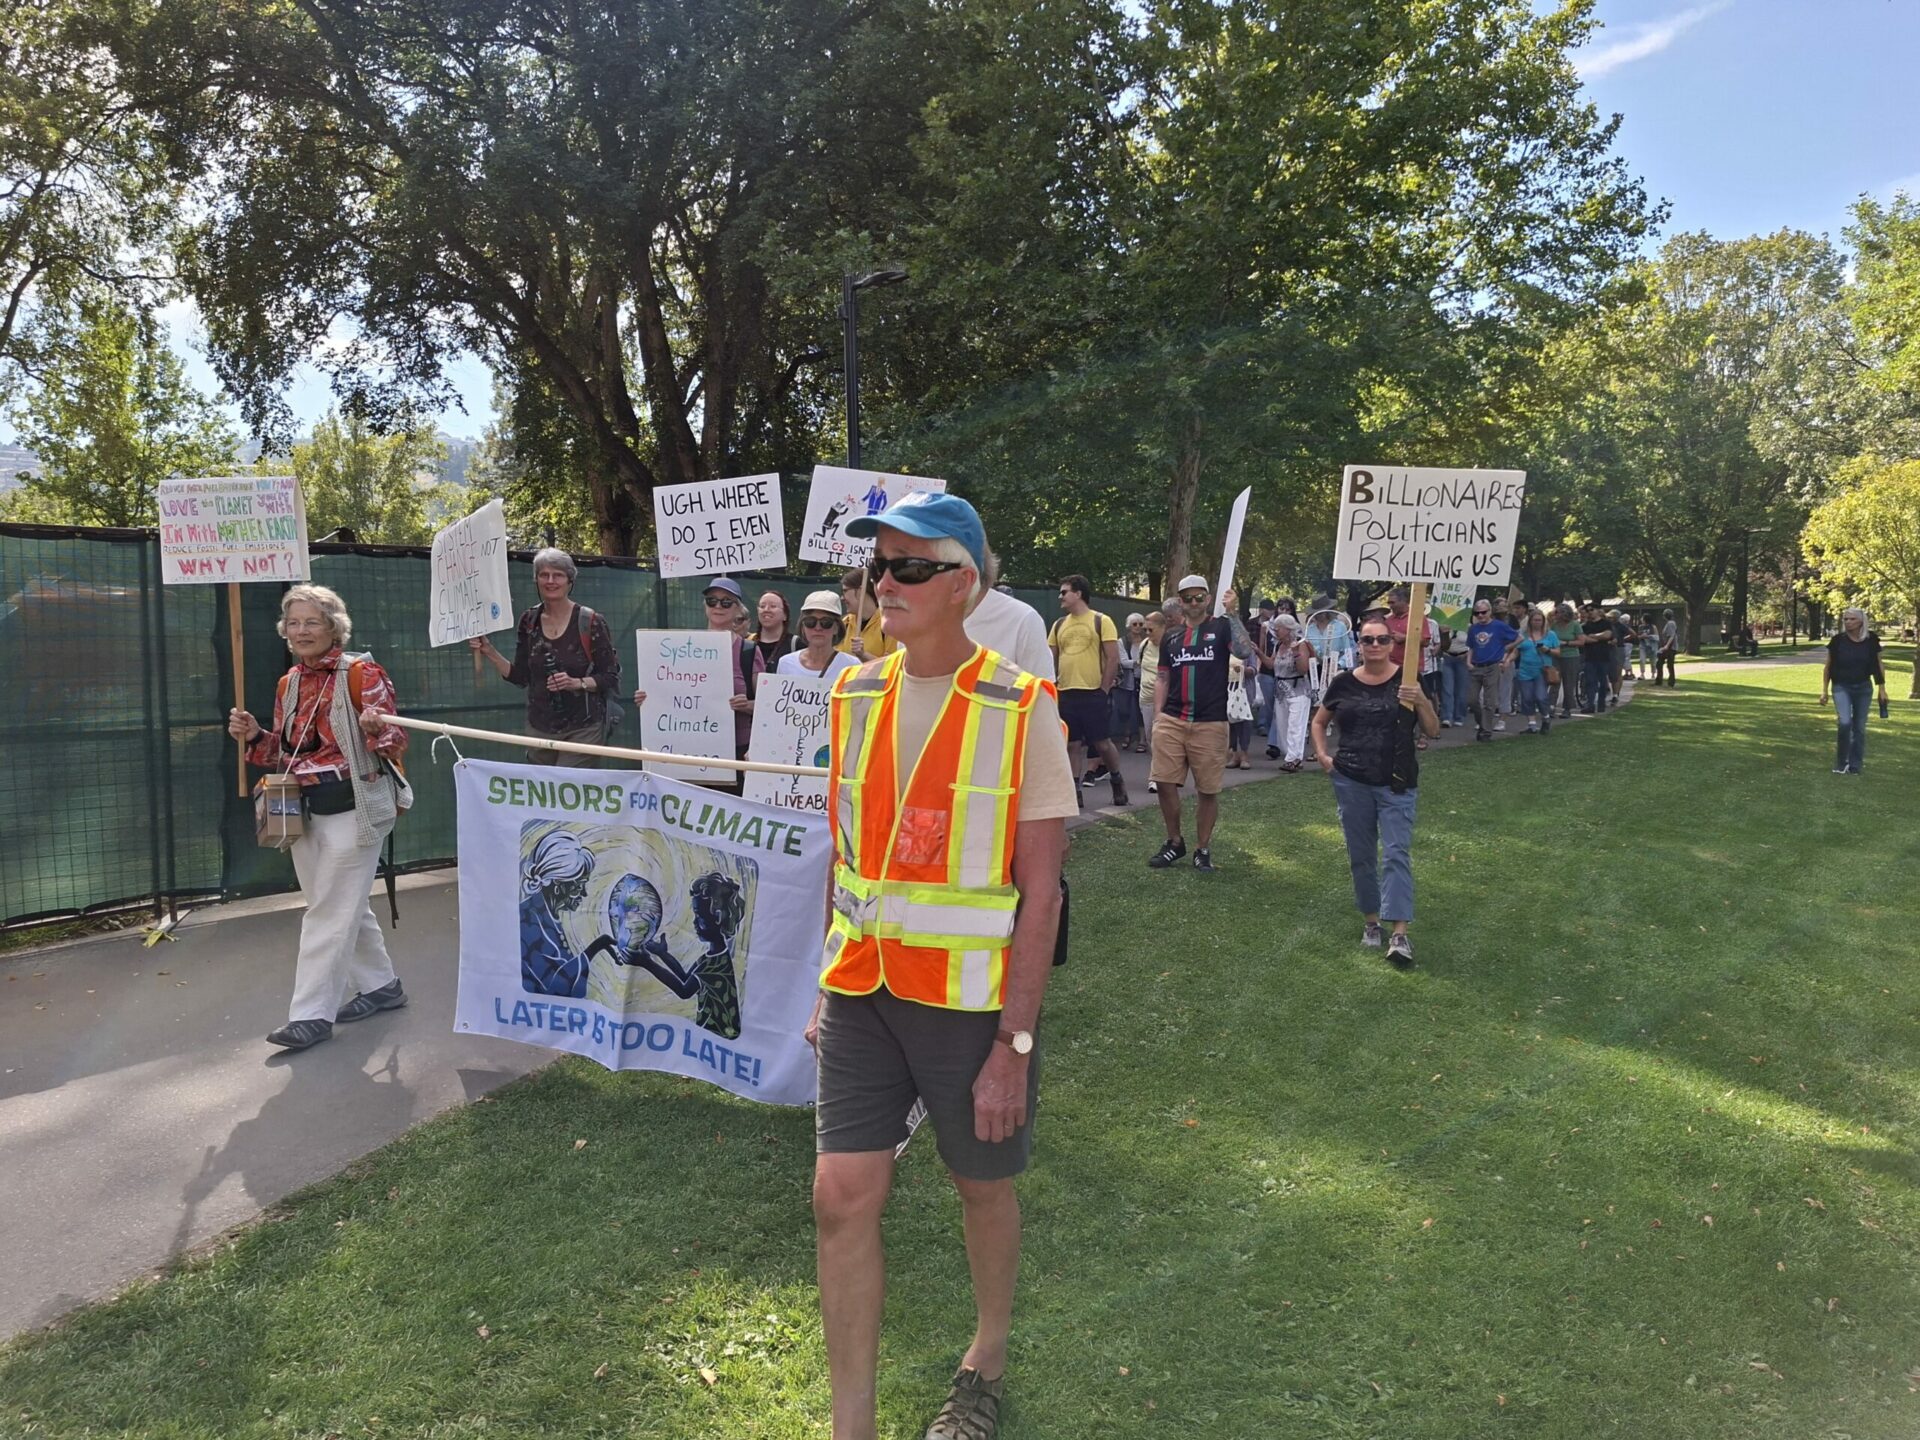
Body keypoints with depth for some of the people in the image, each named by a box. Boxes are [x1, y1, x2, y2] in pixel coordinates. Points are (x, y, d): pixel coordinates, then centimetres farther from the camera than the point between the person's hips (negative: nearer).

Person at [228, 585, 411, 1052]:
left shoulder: (362, 673, -10)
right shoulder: (288, 684, 11)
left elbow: (396, 742, -12)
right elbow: (286, 755, 16)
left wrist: (377, 729, -34)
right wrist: (254, 737, -2)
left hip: (353, 808, -7)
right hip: (305, 811, 8)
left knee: (330, 913, -4)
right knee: (347, 907, 16)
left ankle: (313, 1014, 2)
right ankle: (380, 985, 31)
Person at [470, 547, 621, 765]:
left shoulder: (591, 623, -6)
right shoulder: (529, 622, 8)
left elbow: (610, 678, -4)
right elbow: (520, 677, 11)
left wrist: (578, 683, -19)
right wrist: (489, 653, 2)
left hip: (583, 729, -5)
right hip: (540, 728, 5)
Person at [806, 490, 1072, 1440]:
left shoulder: (1021, 712, -14)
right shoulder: (856, 697, 2)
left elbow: (1040, 893, -13)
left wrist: (1014, 1045, -15)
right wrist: (830, 985, 12)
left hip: (970, 999, -4)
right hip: (861, 993, 4)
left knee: (981, 1185, 15)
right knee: (842, 1195, 1)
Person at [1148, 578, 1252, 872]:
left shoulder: (1221, 627, 2)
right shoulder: (1171, 636, 13)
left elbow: (1245, 651, -18)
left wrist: (1232, 613, -20)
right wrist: (1158, 715, 8)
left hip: (1210, 725, -3)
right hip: (1171, 722, 3)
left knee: (1207, 789, 3)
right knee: (1164, 783, -1)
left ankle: (1203, 849, 17)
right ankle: (1174, 842, 18)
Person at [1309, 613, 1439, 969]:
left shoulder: (1407, 680, -2)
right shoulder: (1344, 683, 3)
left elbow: (1433, 730, -3)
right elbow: (1319, 721, 18)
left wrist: (1421, 702, -20)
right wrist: (1323, 756, 4)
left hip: (1397, 783, -2)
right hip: (1351, 782, 3)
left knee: (1397, 853, -10)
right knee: (1361, 855, 10)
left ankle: (1400, 933, -13)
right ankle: (1371, 921, 26)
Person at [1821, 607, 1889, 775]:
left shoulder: (1871, 640, -3)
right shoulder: (1838, 641, -6)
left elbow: (1879, 665, 6)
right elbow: (1827, 667, 3)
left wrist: (1882, 689, 4)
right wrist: (1824, 690, 2)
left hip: (1863, 687, 2)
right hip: (1841, 687, -2)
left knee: (1859, 727, 6)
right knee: (1844, 722, -18)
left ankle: (1855, 765, 16)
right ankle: (1841, 763, -3)